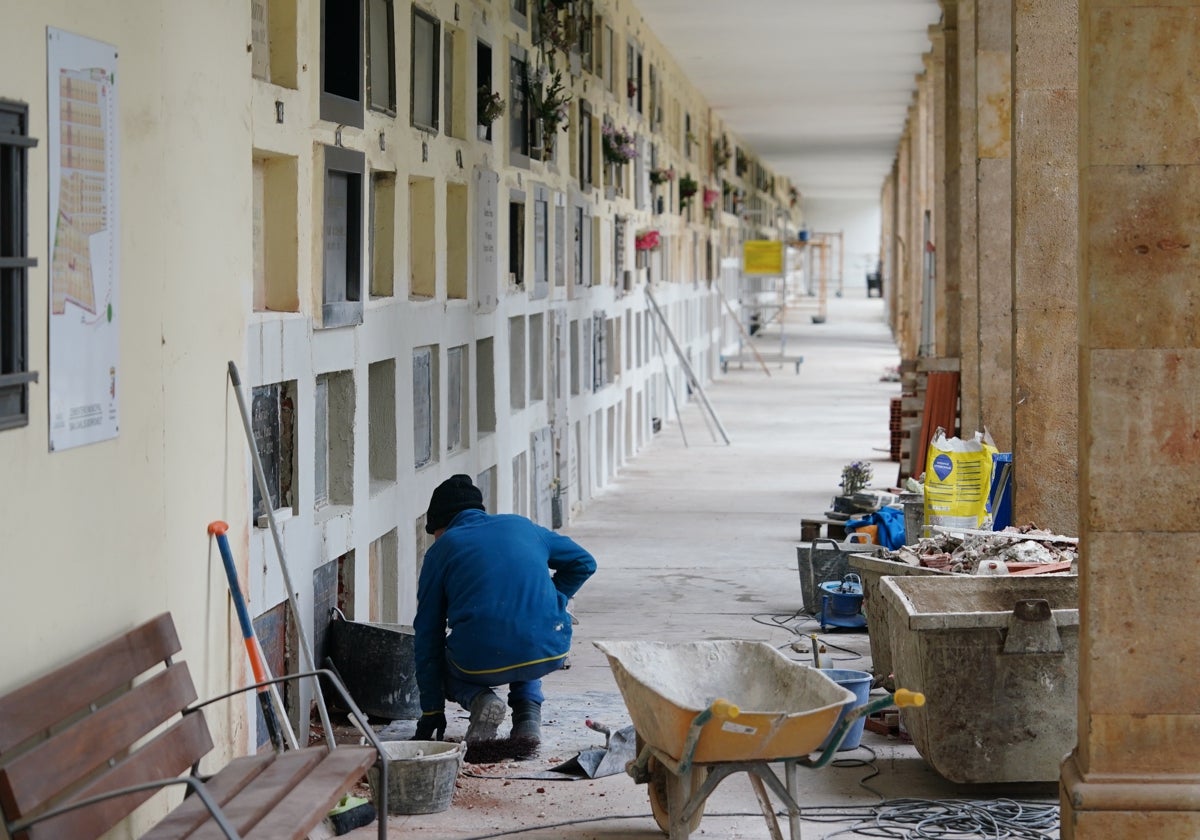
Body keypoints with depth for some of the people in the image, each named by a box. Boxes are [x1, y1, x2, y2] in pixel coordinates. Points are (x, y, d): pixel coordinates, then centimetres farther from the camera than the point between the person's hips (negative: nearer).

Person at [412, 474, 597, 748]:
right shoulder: (521, 525, 20)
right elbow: (584, 562, 26)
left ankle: (479, 699, -2)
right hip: (549, 653, 3)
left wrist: (432, 709, 17)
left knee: (441, 661, 31)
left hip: (481, 663, -3)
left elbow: (428, 633, 12)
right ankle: (528, 709, 14)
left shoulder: (442, 548, 11)